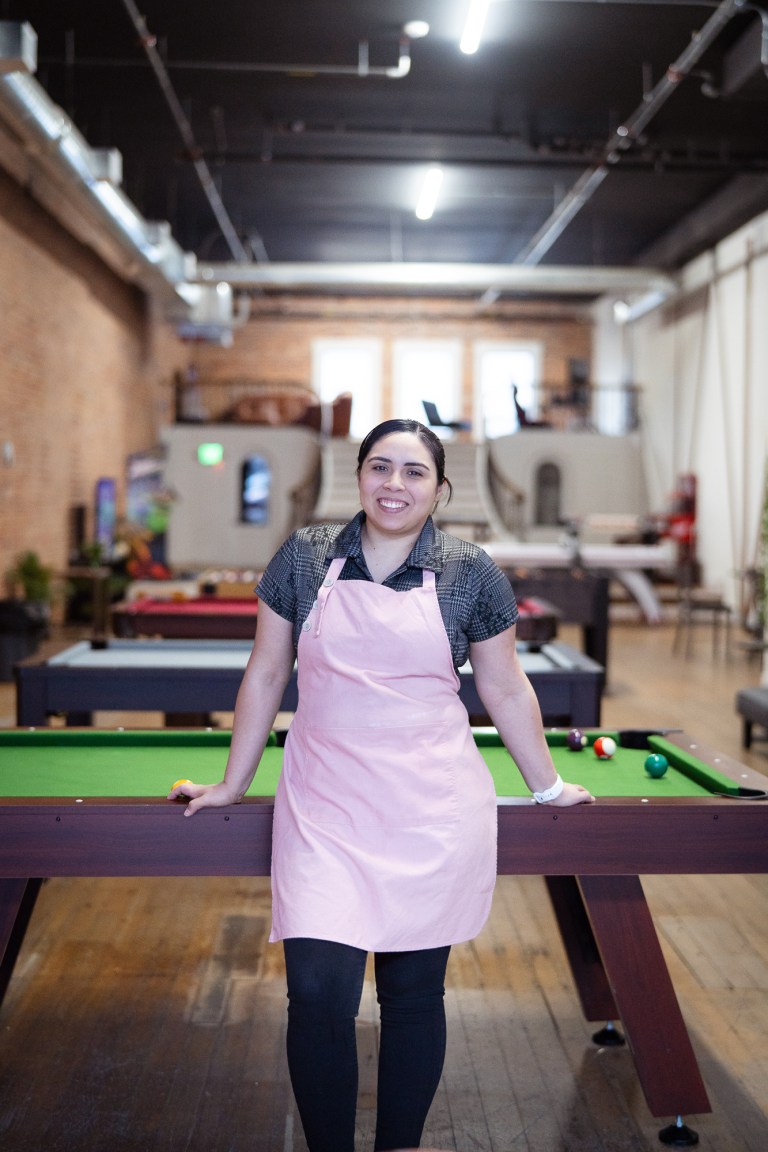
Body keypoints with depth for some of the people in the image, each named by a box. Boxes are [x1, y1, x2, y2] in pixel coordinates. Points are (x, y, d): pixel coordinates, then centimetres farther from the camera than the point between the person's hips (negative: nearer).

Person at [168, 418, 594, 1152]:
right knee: (318, 994, -7)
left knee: (414, 992, 10)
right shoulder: (304, 557, 1)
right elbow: (266, 674, 8)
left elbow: (506, 691, 9)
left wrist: (548, 787, 15)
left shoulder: (471, 573, -1)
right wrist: (233, 783, 12)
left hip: (434, 811, 0)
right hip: (324, 807, 0)